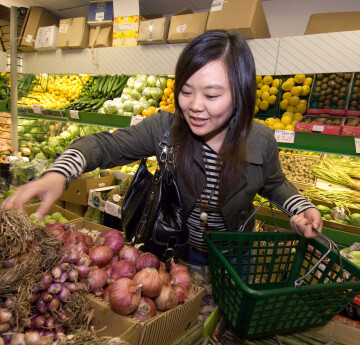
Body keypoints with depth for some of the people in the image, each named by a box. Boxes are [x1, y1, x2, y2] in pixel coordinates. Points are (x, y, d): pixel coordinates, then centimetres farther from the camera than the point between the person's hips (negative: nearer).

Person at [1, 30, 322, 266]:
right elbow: (105, 144, -21)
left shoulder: (261, 141, -20)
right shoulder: (164, 128, -24)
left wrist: (300, 207, -19)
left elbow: (274, 184, 0)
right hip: (176, 251, 0)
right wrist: (58, 174, -39)